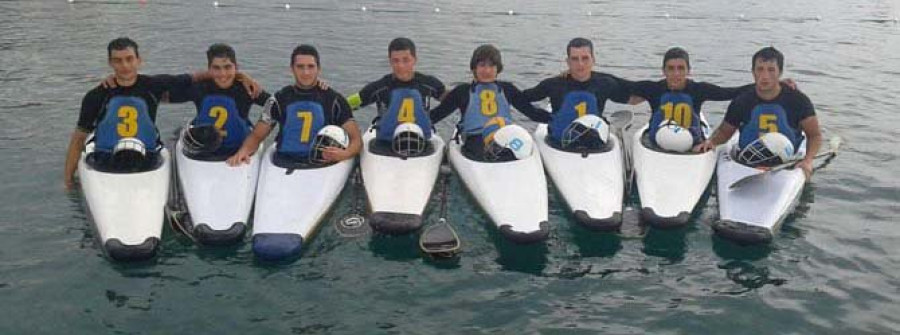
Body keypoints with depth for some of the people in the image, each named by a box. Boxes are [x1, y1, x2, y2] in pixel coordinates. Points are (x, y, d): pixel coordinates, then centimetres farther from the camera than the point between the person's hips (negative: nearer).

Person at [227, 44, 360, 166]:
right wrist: (243, 151, -8)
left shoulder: (334, 100, 7)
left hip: (322, 163, -1)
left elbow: (356, 139, 3)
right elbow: (257, 135, 15)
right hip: (284, 162, 1)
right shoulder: (280, 99, 12)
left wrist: (344, 154, -21)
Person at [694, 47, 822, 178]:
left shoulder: (797, 100, -1)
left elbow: (815, 135, 4)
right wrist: (711, 142, -6)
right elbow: (724, 131, 16)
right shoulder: (742, 102, 2)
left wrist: (808, 160, -13)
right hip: (746, 166, 1)